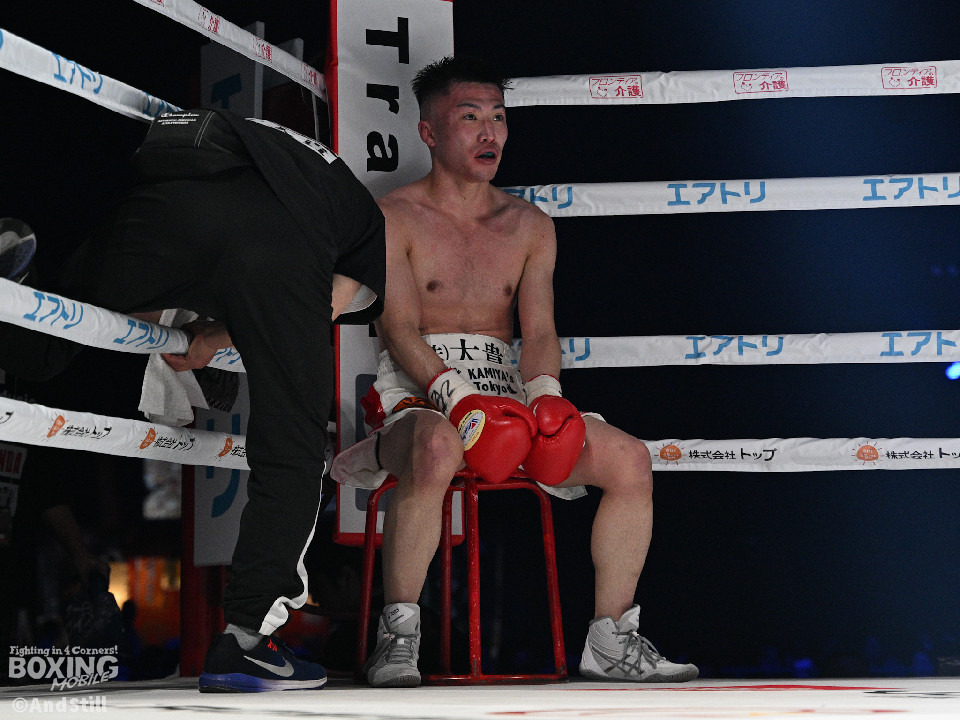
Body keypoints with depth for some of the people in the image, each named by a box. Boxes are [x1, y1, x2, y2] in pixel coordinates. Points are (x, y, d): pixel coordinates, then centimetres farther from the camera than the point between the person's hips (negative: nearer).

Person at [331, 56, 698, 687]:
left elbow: (539, 332, 8)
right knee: (438, 451, -41)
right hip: (418, 390, -5)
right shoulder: (394, 219, 3)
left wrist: (543, 393, -15)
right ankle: (398, 637, -28)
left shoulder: (530, 226, 17)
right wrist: (458, 398, -25)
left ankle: (611, 641, -6)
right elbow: (400, 329, -8)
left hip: (506, 389, 5)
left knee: (630, 458, -15)